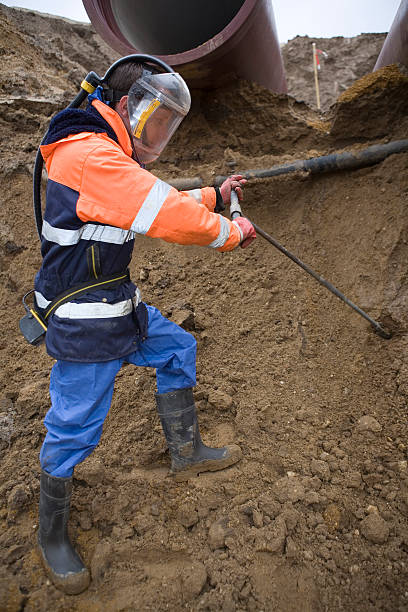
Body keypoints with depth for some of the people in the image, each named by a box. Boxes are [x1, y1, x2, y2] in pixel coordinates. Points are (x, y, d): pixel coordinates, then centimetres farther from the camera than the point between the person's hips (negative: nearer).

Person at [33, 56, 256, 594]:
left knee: (178, 351, 17)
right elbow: (173, 219, -26)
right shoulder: (92, 156, -22)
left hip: (118, 306, 10)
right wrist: (233, 232, -10)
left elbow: (163, 203, 19)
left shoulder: (108, 156, 12)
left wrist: (215, 196, 11)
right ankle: (52, 534, 29)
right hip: (83, 324, -10)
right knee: (74, 428, 3)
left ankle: (186, 454, 34)